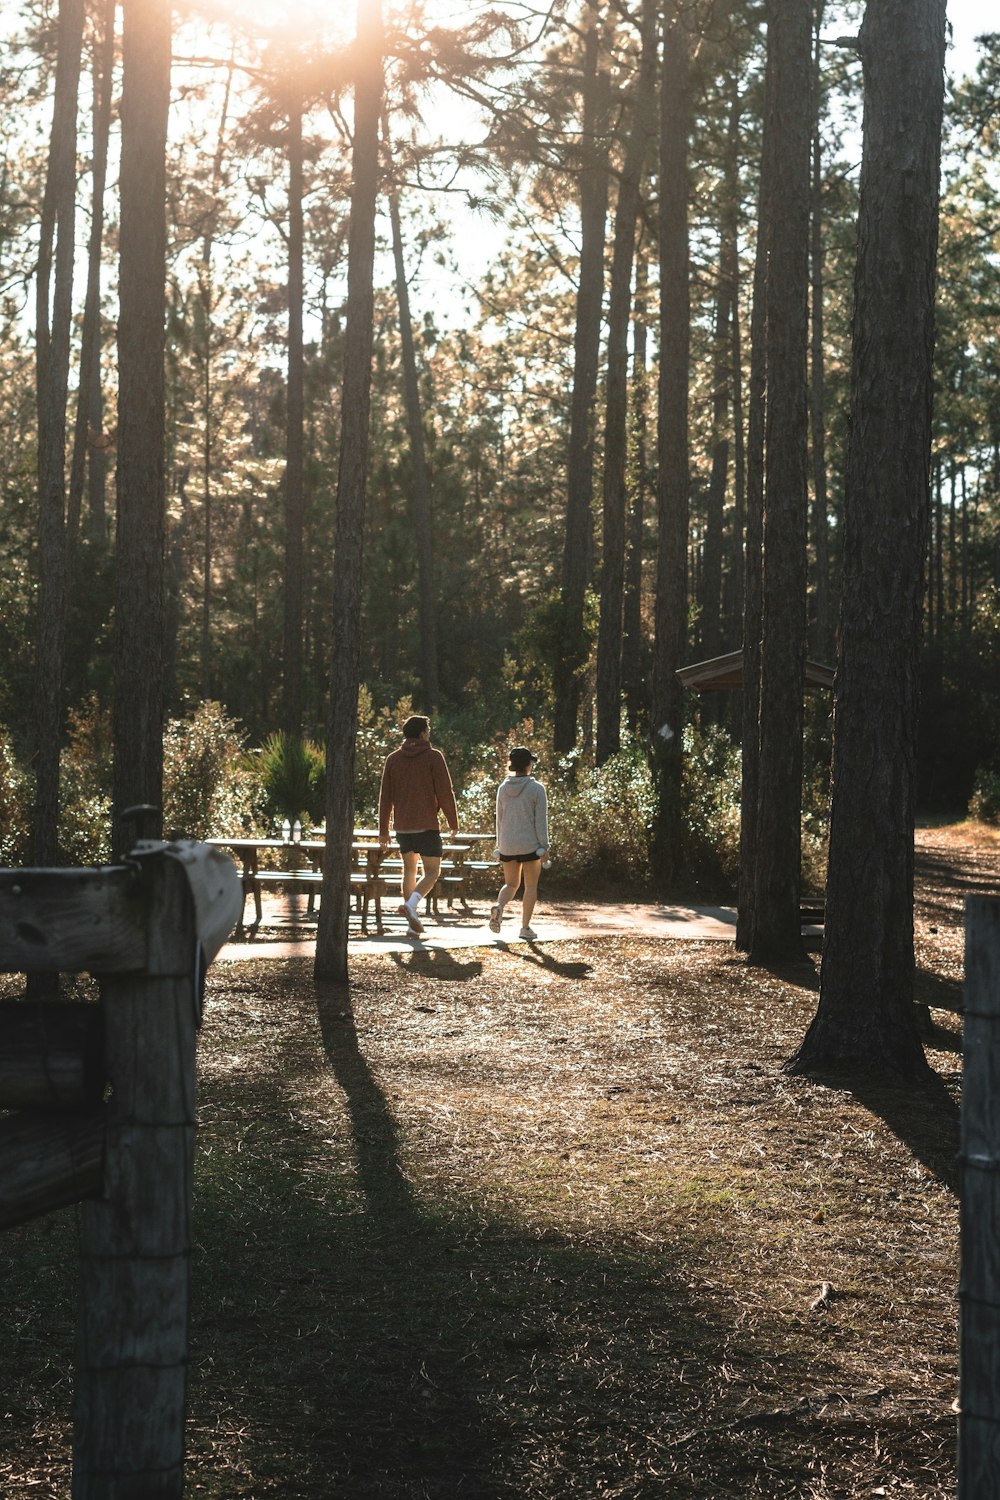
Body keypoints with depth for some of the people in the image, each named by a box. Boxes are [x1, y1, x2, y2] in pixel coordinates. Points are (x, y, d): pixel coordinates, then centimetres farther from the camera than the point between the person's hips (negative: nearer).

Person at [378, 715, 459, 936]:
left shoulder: (393, 759, 6)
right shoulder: (434, 757, -7)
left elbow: (385, 797, 6)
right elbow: (445, 793, -10)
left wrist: (383, 830, 11)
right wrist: (453, 822, 1)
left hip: (402, 826, 5)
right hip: (427, 826, -5)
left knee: (409, 870, 17)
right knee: (432, 872, 3)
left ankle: (414, 921, 13)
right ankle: (410, 905, -22)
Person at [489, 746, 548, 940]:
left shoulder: (503, 788, 3)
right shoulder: (536, 788, -10)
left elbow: (500, 819, 8)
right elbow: (541, 821, -10)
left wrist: (499, 845, 17)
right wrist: (544, 847, -5)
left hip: (507, 845, 4)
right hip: (530, 845, -4)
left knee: (511, 884, 16)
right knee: (531, 886, 10)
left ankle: (499, 906, -13)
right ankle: (525, 927, 9)